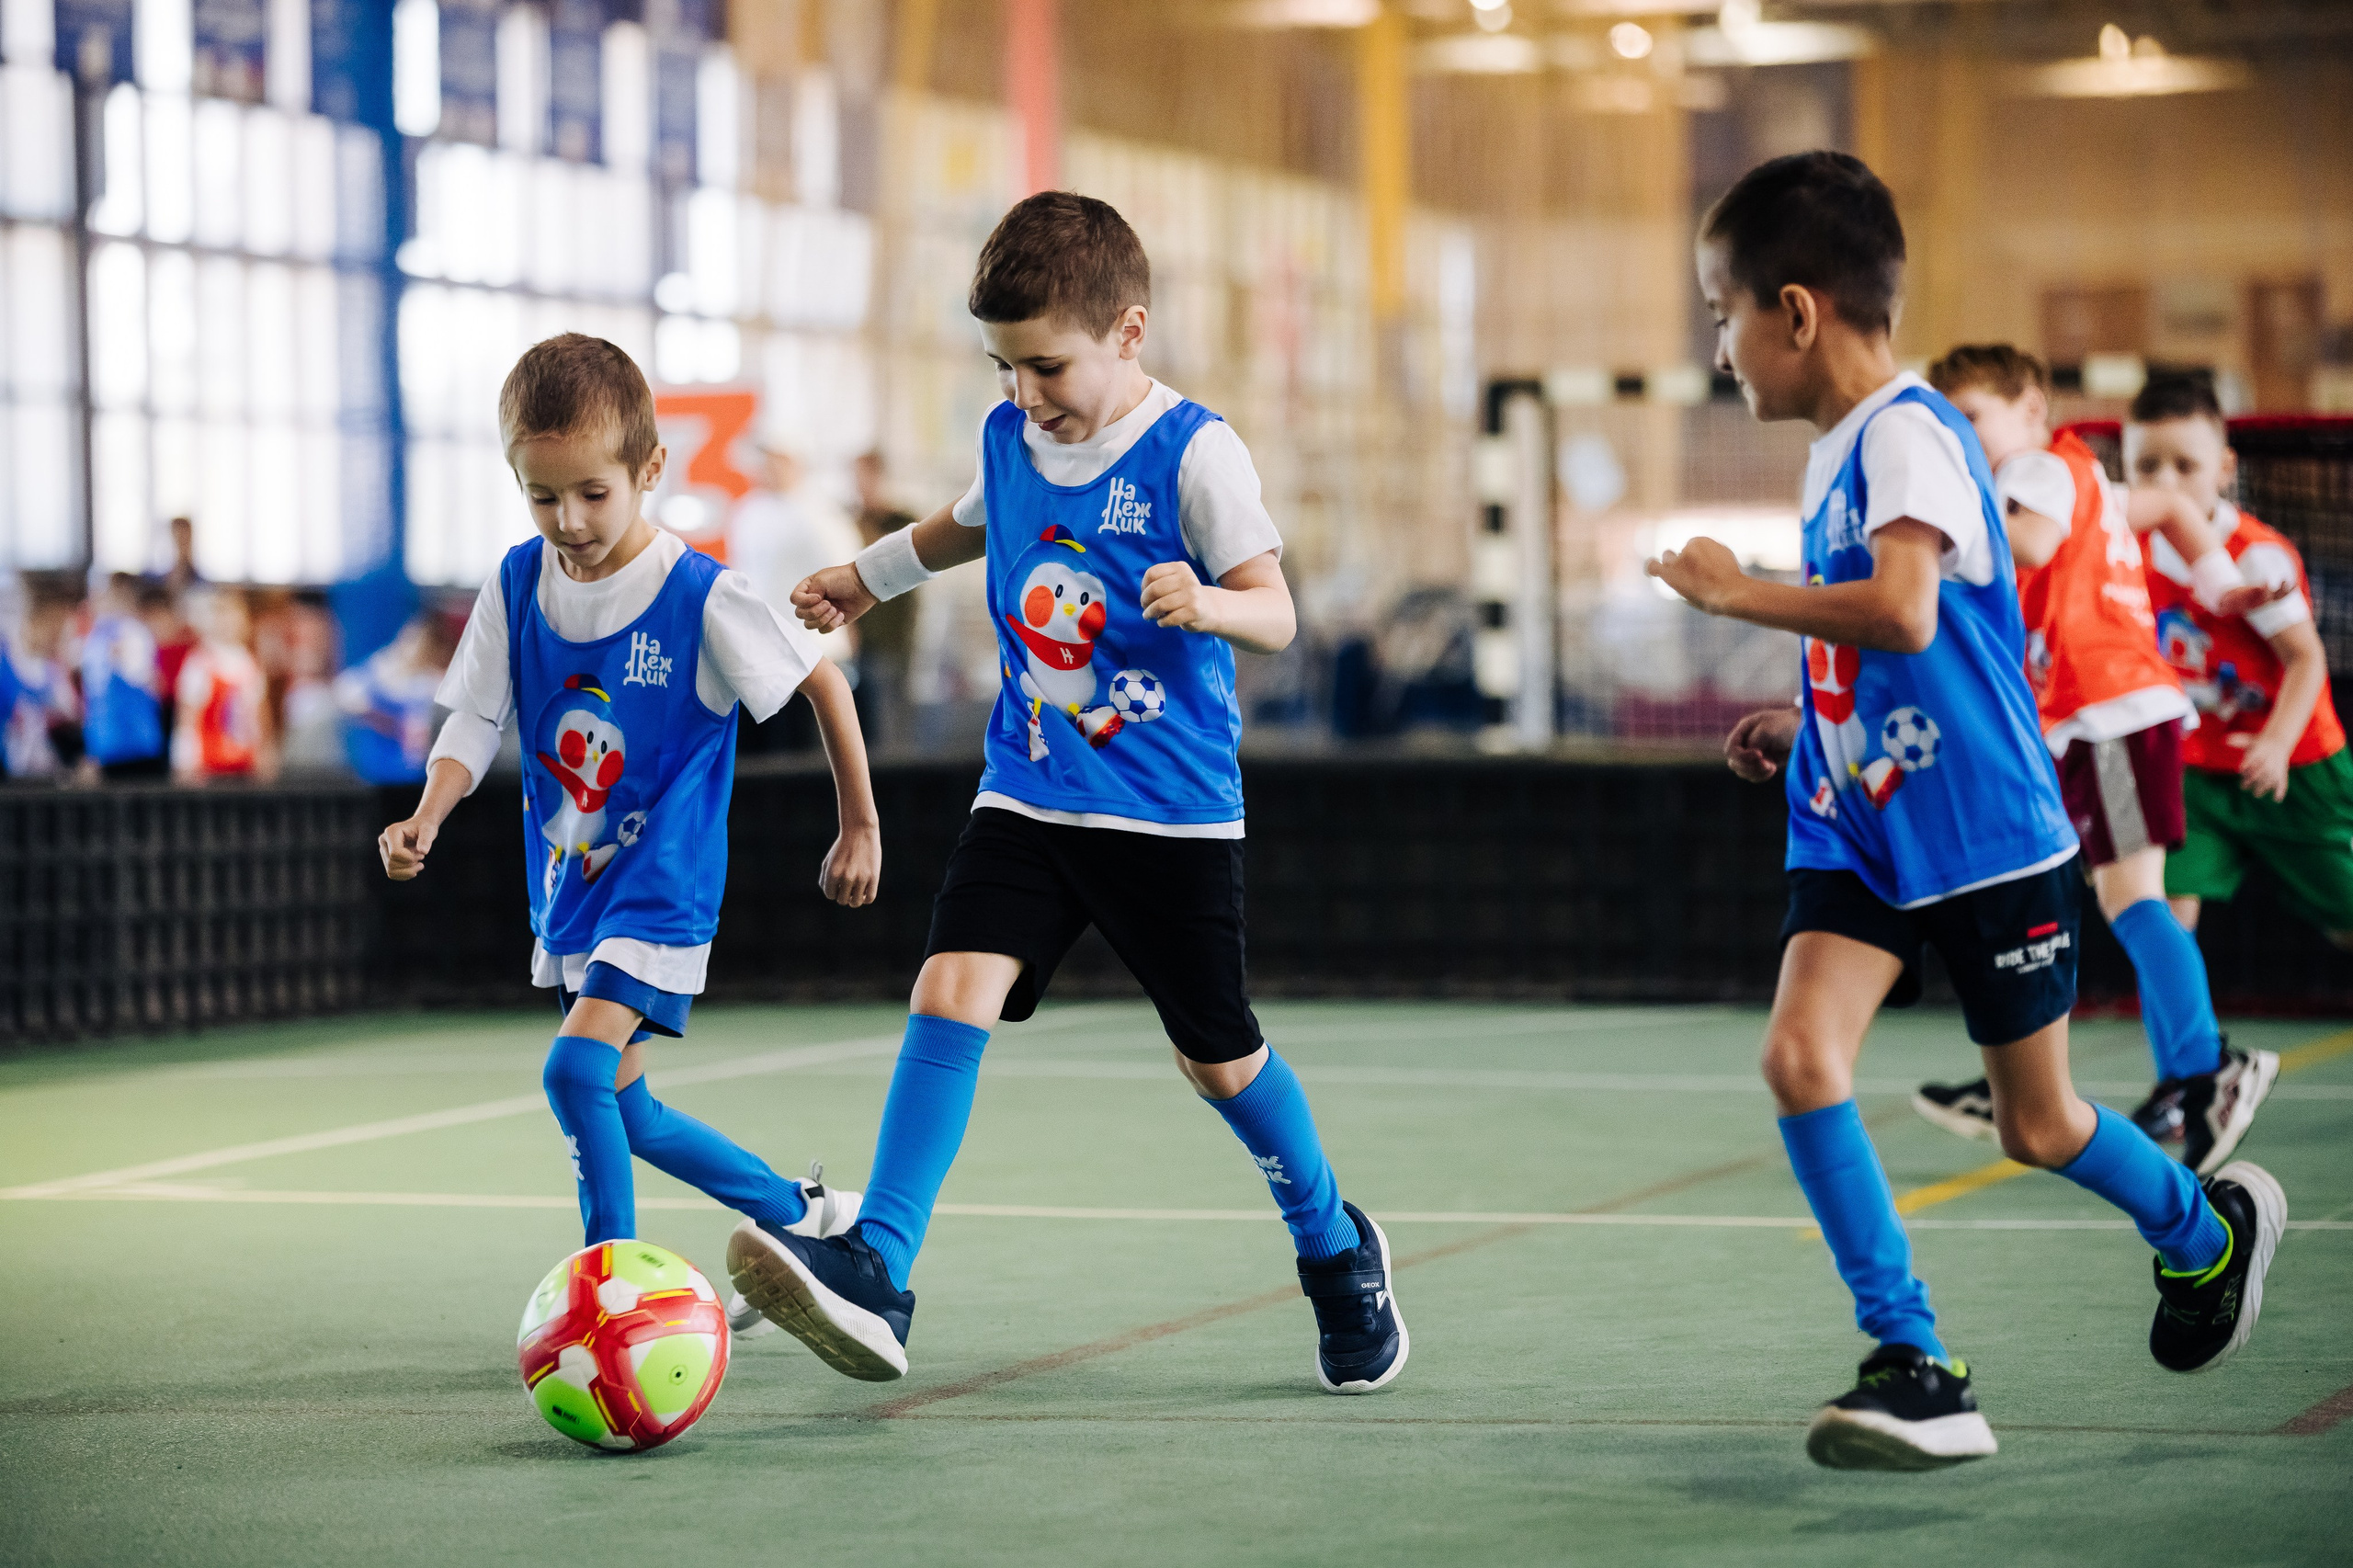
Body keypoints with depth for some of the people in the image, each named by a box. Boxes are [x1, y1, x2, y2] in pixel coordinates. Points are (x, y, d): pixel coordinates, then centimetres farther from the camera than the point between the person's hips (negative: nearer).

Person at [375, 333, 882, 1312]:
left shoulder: (702, 597, -17)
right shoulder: (517, 586, -3)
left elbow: (822, 683, -6)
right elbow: (476, 722, 0)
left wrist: (860, 829, 0)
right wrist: (425, 819, -19)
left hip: (663, 887, -7)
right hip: (569, 887, 7)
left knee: (578, 1066, -23)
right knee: (624, 1110, 14)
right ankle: (800, 1213, 33)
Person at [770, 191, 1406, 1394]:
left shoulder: (1193, 452, -12)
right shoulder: (1009, 438, 5)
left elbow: (1275, 614, -14)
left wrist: (1207, 604, -35)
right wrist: (866, 576, 40)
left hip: (1171, 811, -4)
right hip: (1025, 792, 4)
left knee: (1218, 1057, 7)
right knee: (950, 989, -17)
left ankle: (1335, 1249, 34)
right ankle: (873, 1272, -24)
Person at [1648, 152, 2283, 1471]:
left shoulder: (1909, 434, -18)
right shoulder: (1840, 450, 10)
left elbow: (1906, 613, -35)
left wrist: (1742, 594, -24)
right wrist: (1807, 724, 13)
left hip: (1987, 835, -8)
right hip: (1862, 830, 8)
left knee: (2038, 1125, 6)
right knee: (1801, 1055, -14)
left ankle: (2212, 1229, 37)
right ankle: (1918, 1371, -11)